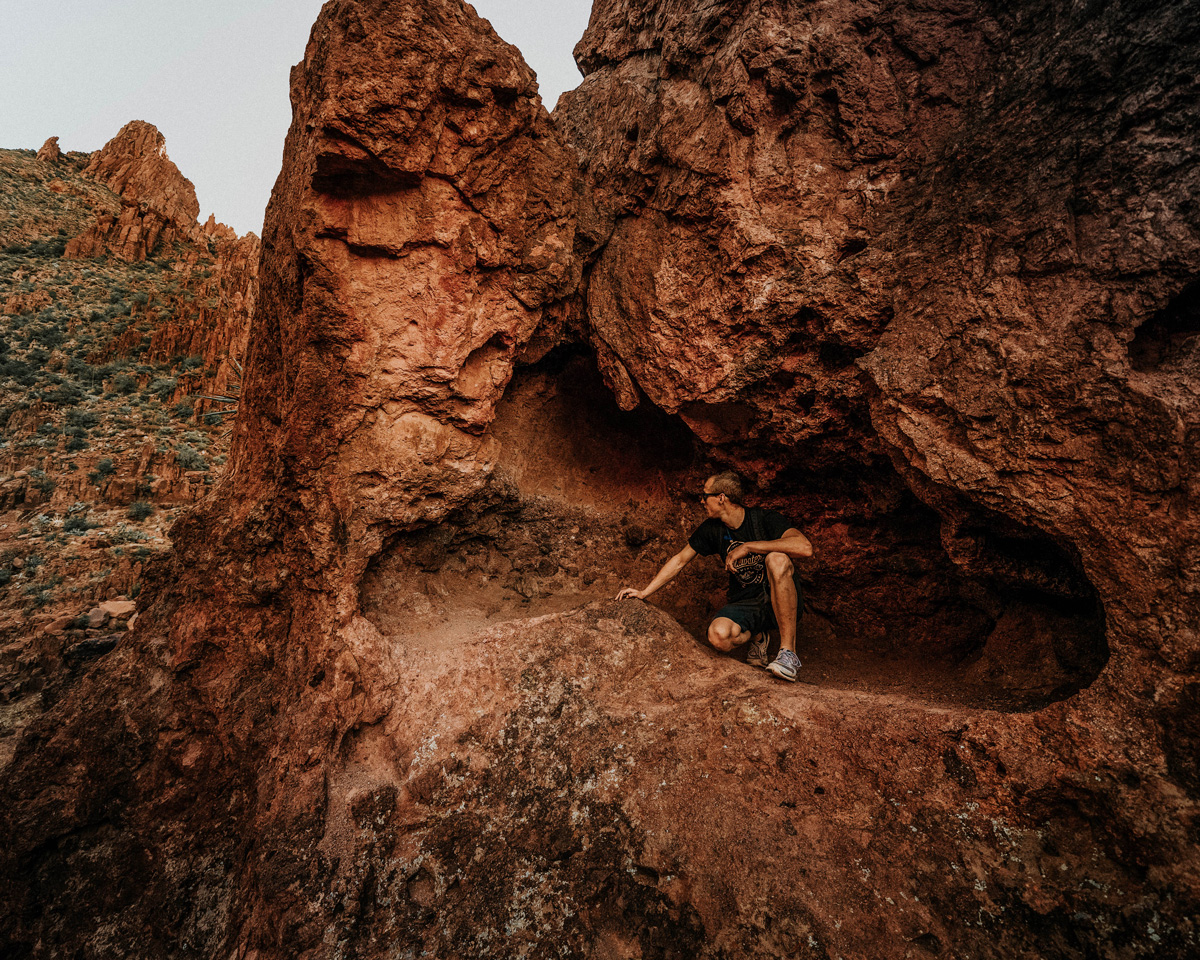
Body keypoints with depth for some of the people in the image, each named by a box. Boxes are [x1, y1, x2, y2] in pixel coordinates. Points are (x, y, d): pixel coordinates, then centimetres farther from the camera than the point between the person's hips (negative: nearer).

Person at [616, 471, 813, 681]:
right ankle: (756, 637, 6)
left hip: (780, 601, -3)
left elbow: (805, 547, -32)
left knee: (777, 560, -35)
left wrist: (748, 546, -29)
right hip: (745, 604, 3)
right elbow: (679, 560, 10)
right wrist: (643, 592, 7)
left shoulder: (765, 519, -15)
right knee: (718, 636, -31)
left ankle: (788, 651, -25)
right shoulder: (712, 529, 0)